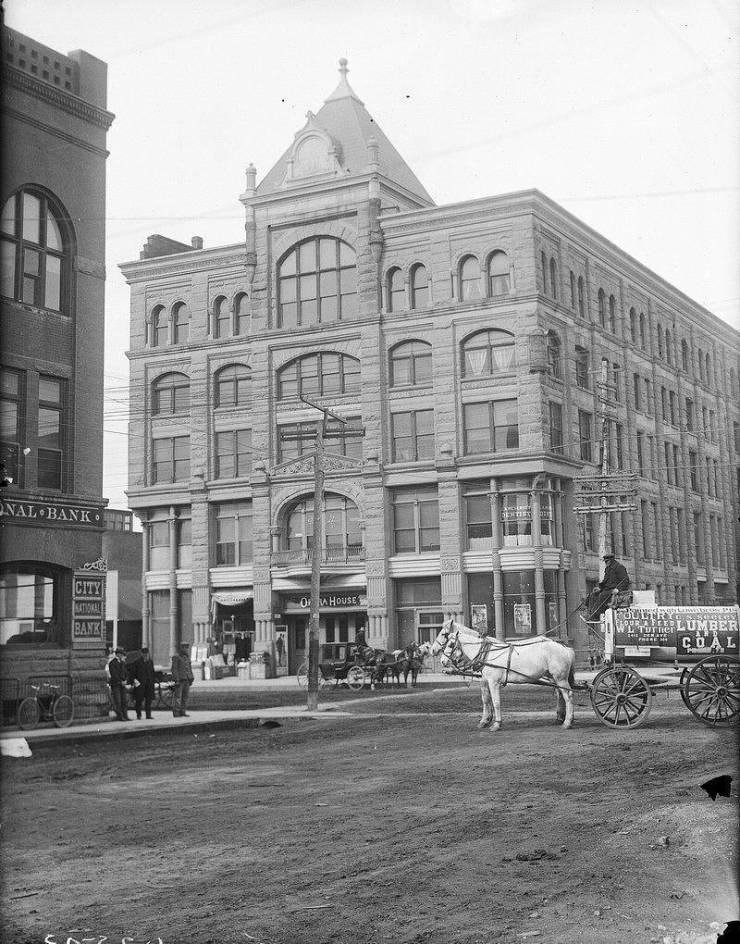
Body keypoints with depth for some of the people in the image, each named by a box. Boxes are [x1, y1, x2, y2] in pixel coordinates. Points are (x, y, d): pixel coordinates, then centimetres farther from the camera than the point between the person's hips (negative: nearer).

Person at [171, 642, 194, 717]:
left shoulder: (187, 657, 16)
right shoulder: (176, 657, -7)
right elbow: (174, 669, -12)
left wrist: (191, 679, 14)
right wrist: (176, 680, -18)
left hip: (186, 680, 7)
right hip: (180, 680, -7)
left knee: (185, 696, 7)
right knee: (178, 697, -7)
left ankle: (183, 712, 11)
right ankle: (176, 713, -6)